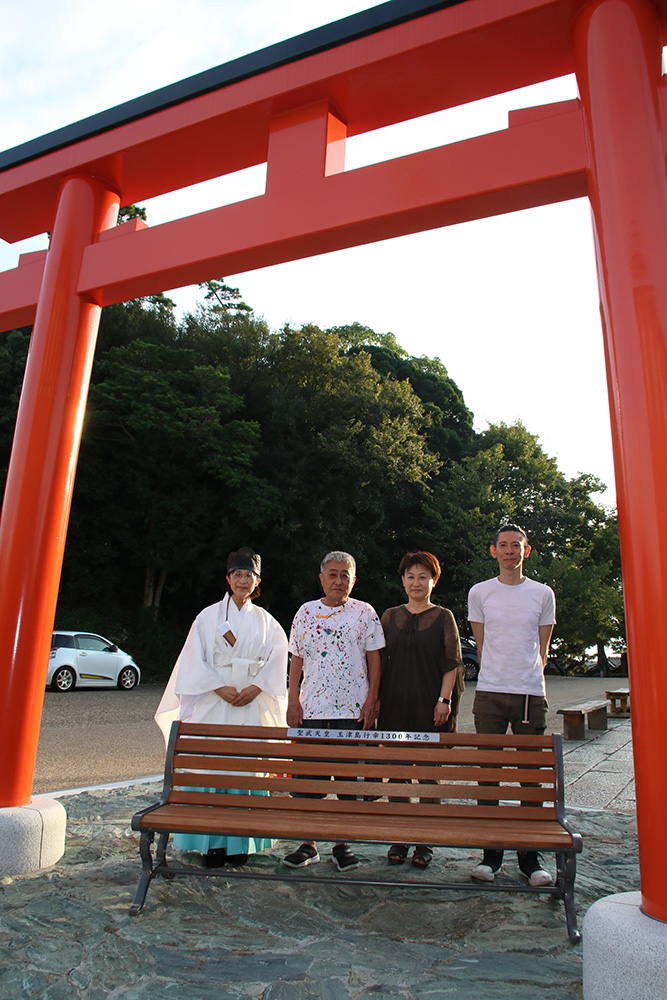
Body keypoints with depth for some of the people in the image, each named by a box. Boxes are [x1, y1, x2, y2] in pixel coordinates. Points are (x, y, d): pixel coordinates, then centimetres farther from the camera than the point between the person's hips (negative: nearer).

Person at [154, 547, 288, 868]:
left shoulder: (265, 621, 11)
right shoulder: (208, 616, 6)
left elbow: (277, 658, 5)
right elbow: (195, 660, 0)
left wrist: (256, 688, -9)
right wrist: (219, 688, -12)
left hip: (252, 706, 1)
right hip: (213, 705, -1)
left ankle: (239, 843, 12)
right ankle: (212, 844, 7)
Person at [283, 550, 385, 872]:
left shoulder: (364, 612, 2)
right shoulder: (306, 612, 7)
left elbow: (374, 659, 3)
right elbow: (297, 660, 9)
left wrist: (371, 700, -5)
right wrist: (293, 700, 1)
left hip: (354, 710, -1)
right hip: (312, 709, 2)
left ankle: (342, 845, 21)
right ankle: (308, 844, 21)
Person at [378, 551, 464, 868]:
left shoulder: (443, 617, 1)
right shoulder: (390, 616, 9)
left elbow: (452, 663, -2)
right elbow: (380, 660, 11)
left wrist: (444, 699, -11)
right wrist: (375, 699, 5)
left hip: (430, 706, -2)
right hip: (395, 705, 3)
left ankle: (425, 841, 17)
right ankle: (399, 839, 21)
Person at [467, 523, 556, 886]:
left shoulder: (543, 594, 8)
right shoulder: (479, 592, 6)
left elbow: (542, 648, 12)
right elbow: (481, 645, 10)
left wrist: (530, 679, 6)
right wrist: (497, 679, 8)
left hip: (531, 694, 1)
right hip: (490, 693, 0)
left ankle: (529, 856, 18)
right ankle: (491, 853, 16)